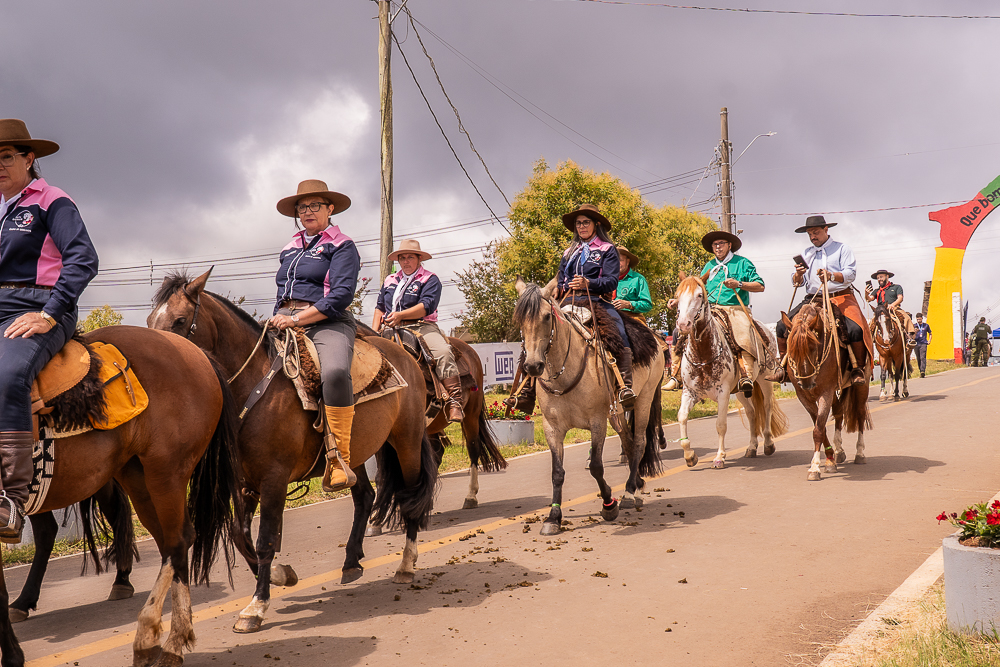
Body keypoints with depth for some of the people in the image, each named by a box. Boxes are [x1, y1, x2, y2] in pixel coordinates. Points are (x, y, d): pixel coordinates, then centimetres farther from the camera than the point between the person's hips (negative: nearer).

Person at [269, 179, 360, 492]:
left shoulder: (342, 246, 5)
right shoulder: (290, 250, 26)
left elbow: (341, 296, -9)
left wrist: (297, 318, -16)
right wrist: (278, 319, 11)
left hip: (327, 323, -7)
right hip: (286, 323, 7)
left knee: (334, 372, -37)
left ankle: (338, 458, -34)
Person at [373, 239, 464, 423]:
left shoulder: (430, 280, 6)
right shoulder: (389, 281, 24)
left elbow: (426, 306, -9)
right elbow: (380, 308, 26)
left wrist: (400, 315, -22)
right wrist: (373, 332, 10)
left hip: (422, 327, -5)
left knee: (443, 352, -31)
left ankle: (454, 402, -35)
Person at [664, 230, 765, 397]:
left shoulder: (742, 263, 8)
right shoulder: (709, 266, 22)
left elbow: (760, 286, 1)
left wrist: (739, 284, -14)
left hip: (735, 309, -4)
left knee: (743, 335, -35)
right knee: (684, 334, -16)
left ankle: (745, 376, -44)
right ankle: (675, 376, -13)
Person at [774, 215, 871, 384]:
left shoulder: (842, 249, 8)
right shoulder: (806, 254, 19)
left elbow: (850, 274, -6)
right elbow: (796, 282, 14)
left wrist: (831, 276, -25)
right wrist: (798, 275, -10)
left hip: (840, 297, -3)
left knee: (855, 329, -30)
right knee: (782, 326, -15)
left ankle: (858, 369, -13)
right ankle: (785, 366, -2)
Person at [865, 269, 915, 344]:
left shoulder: (897, 287, 18)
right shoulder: (877, 291, 24)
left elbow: (900, 298, 3)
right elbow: (870, 299, 8)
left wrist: (893, 304, -19)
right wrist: (866, 294, -16)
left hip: (895, 309, -2)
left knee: (906, 317, -32)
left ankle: (909, 336, -43)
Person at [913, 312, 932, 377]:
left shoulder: (926, 325, 9)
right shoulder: (914, 326, 8)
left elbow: (930, 333, 25)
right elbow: (913, 337, 4)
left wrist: (929, 340, 9)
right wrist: (915, 332, -16)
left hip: (923, 343, -2)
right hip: (916, 344, 2)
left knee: (923, 357, -16)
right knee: (918, 359, 4)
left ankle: (923, 371, -26)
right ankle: (921, 371, 13)